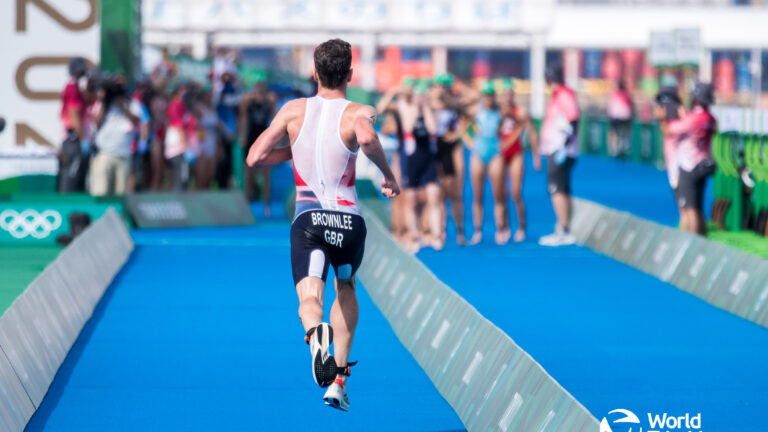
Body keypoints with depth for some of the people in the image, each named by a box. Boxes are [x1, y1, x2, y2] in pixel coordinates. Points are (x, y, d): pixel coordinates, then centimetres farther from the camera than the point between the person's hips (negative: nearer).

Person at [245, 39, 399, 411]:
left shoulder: (293, 110, 5)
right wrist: (387, 173, -12)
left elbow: (254, 158, 3)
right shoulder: (358, 113, -4)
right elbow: (366, 138, -29)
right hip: (349, 220, 0)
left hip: (307, 218, 0)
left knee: (310, 297, -13)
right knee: (345, 288, 26)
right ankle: (338, 380, 21)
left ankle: (316, 332, -52)